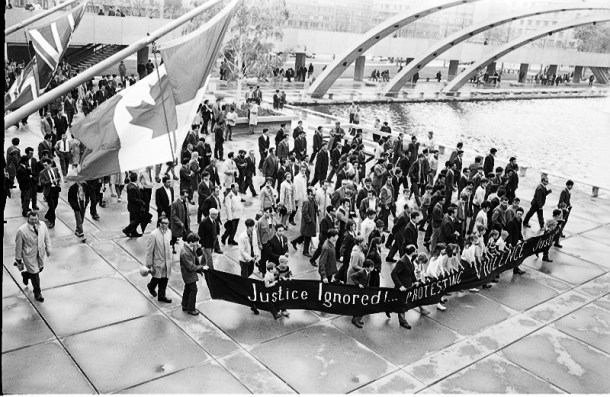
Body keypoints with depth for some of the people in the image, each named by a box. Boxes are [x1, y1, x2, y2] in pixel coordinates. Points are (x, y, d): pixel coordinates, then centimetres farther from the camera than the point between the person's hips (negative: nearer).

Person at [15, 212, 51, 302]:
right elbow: (18, 246, -13)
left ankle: (26, 274, 57)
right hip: (29, 256, -5)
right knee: (35, 274, 5)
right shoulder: (21, 231, -23)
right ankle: (37, 294, 26)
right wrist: (18, 259, -6)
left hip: (40, 253, 5)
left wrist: (48, 249, 10)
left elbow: (47, 237, 6)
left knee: (40, 268, 25)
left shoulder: (43, 225, -11)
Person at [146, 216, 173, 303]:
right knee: (157, 278, 13)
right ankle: (151, 286, 46)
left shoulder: (169, 232, -2)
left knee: (165, 280, 13)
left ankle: (162, 296, 30)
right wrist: (149, 265, -13)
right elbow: (149, 251, -16)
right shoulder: (154, 235, -22)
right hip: (158, 262, -5)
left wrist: (169, 258, 14)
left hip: (167, 262, 5)